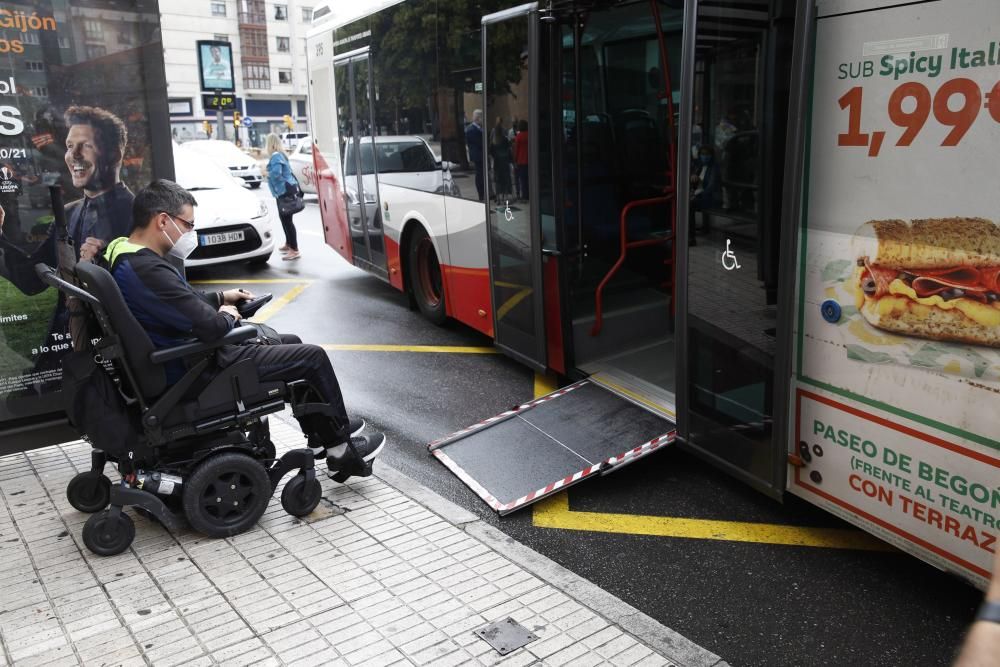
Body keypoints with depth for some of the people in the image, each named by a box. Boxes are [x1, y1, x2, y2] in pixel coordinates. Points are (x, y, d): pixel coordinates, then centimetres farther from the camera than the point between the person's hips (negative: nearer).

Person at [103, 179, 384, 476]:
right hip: (197, 372, -11)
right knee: (313, 357, -4)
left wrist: (220, 298, 13)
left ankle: (321, 437, 27)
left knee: (291, 343, 21)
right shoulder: (147, 270, -29)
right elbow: (210, 326, -29)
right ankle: (340, 448, 12)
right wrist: (226, 316, -8)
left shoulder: (126, 255, 5)